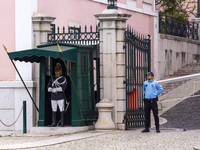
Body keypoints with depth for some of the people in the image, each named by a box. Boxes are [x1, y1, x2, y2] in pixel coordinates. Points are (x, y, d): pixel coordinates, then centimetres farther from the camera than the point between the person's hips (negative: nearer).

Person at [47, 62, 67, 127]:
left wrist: (55, 89, -14)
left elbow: (63, 88, -11)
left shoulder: (63, 79, 1)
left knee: (62, 110, -5)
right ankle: (54, 123, 9)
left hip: (60, 97, -4)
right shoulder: (52, 79, 13)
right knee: (53, 110, 4)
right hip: (53, 97, 4)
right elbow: (48, 88, 8)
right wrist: (52, 90, -13)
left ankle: (62, 123, 0)